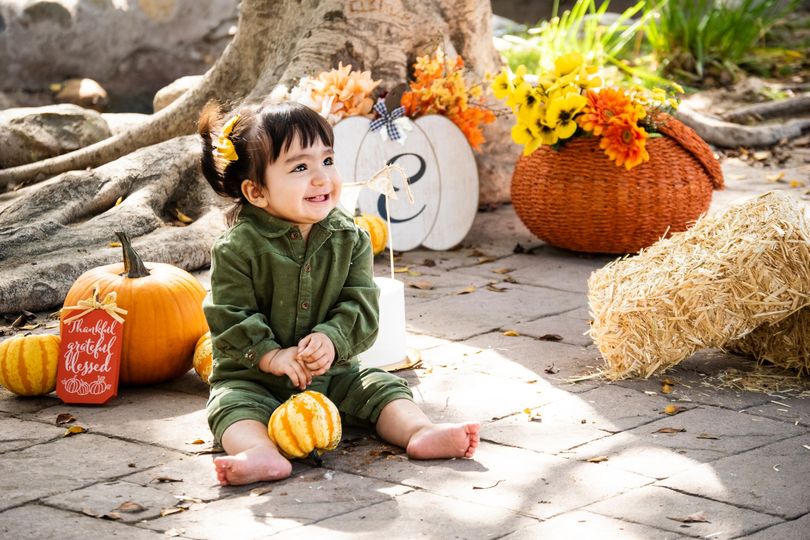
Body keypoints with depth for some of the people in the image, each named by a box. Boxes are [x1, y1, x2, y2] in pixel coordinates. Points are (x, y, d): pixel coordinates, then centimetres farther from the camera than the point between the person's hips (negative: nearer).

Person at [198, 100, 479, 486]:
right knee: (232, 403, -30)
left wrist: (331, 340, -25)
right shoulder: (237, 248, -12)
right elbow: (229, 320, -14)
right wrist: (273, 356, -27)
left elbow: (361, 306, -6)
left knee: (382, 387, -13)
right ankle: (261, 453, -55)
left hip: (333, 371, 4)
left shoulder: (349, 239, -1)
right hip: (253, 376, -4)